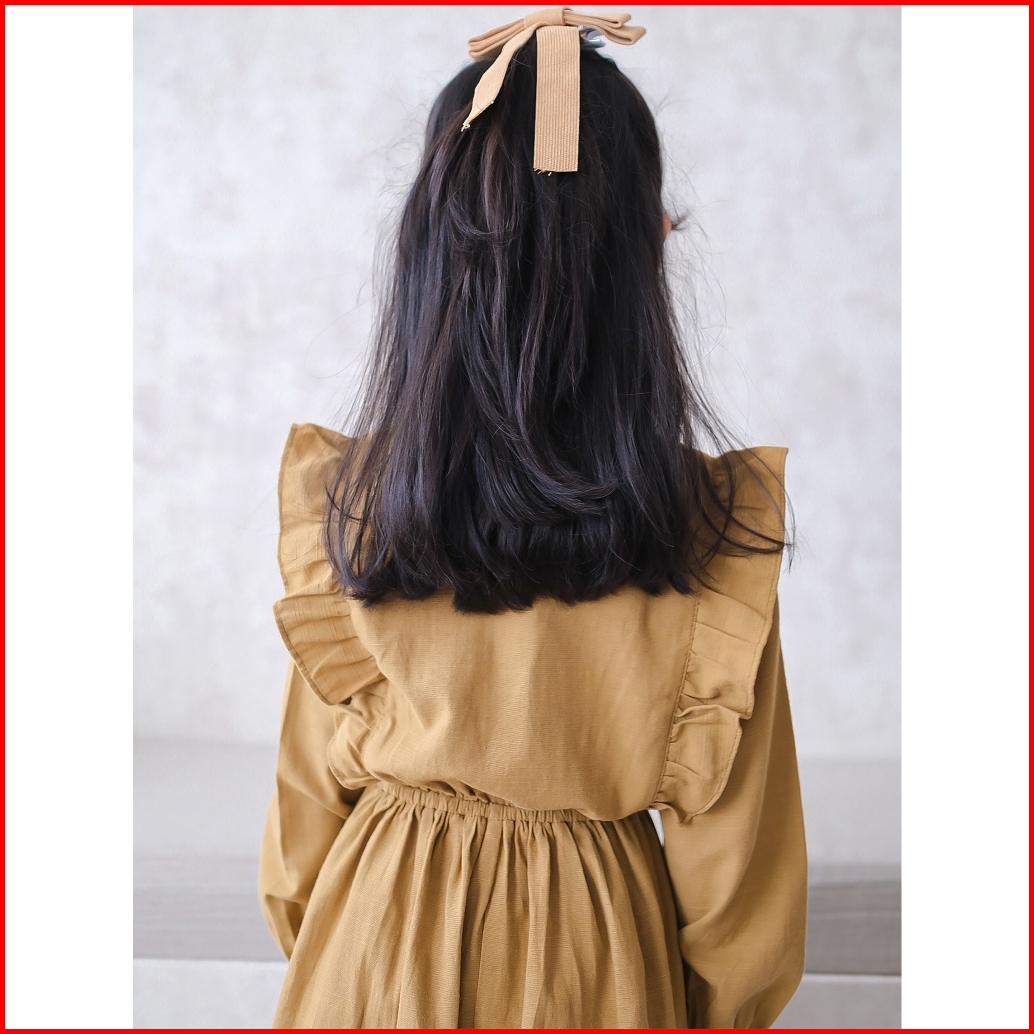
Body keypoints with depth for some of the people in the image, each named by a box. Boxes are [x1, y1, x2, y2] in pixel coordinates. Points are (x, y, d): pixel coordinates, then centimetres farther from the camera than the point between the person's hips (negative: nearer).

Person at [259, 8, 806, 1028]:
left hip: (384, 939, 1)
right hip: (602, 950, 0)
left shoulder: (344, 506, -19)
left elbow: (310, 794, -6)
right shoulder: (715, 532, -21)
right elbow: (729, 857, -11)